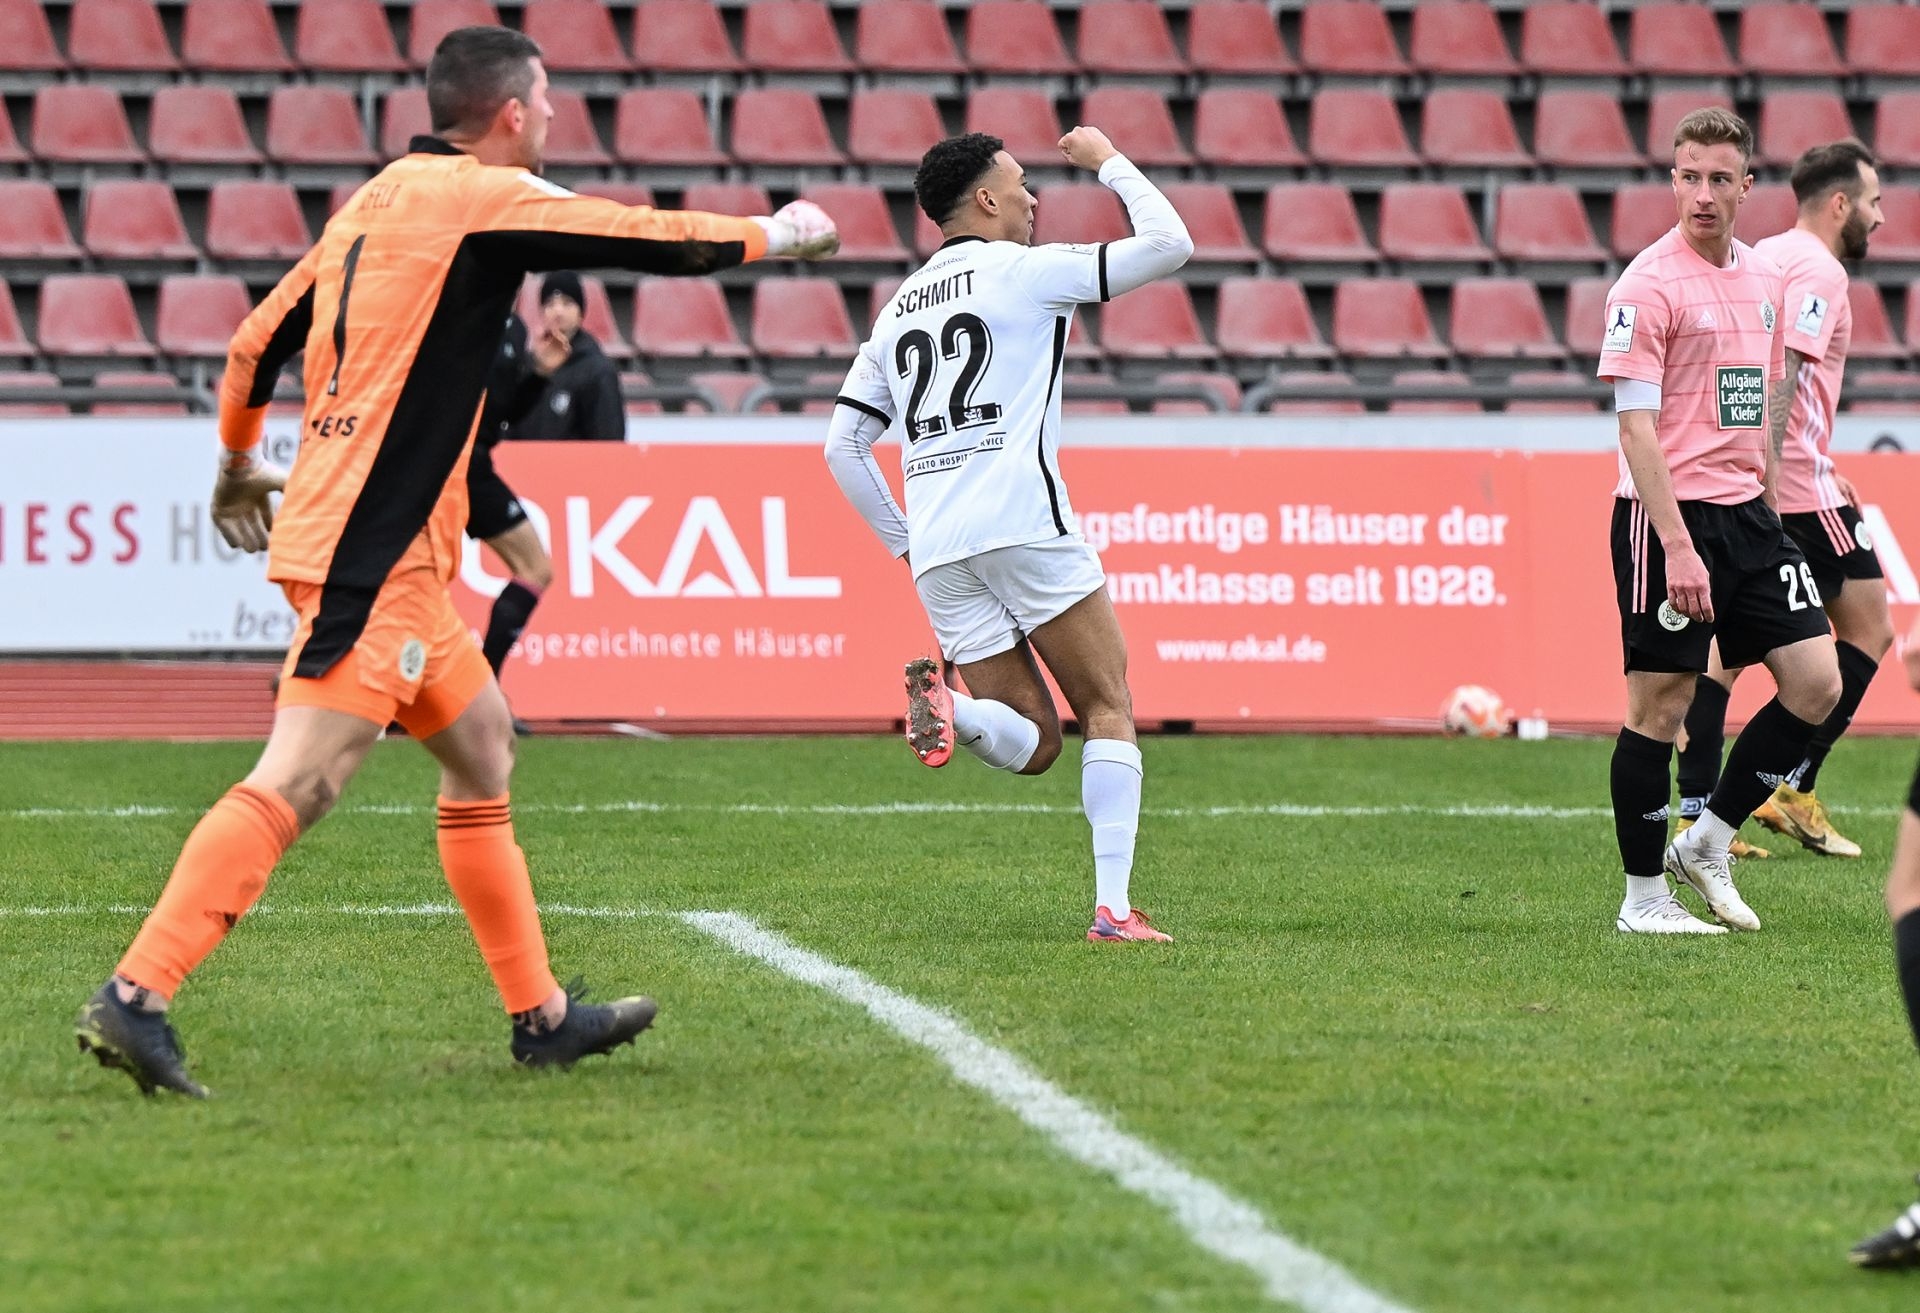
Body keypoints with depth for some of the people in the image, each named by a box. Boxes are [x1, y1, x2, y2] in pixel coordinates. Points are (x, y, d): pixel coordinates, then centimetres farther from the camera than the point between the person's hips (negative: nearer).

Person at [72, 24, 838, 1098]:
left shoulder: (375, 203, 15)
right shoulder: (484, 199, -8)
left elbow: (256, 342, 18)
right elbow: (659, 241, -5)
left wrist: (241, 465, 35)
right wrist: (779, 235, 13)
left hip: (394, 559, 10)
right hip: (372, 553, -10)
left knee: (483, 749, 16)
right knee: (296, 785, -16)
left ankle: (540, 1016, 21)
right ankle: (135, 995, -22)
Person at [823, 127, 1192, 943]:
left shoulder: (899, 310, 20)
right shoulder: (1024, 271, 1)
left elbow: (842, 446, 19)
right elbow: (1169, 245, 1)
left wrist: (901, 540, 25)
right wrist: (1108, 163, 14)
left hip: (937, 553, 6)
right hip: (1025, 526, -6)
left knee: (1032, 744, 10)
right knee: (1108, 708, 3)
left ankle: (945, 705, -22)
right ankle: (1112, 906, -10)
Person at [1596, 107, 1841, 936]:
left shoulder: (1764, 278, 11)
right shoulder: (1648, 285, -11)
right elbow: (1636, 427, -16)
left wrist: (1758, 494, 16)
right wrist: (1679, 547, -22)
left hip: (1747, 516, 7)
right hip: (1669, 518, -7)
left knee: (1817, 683, 2)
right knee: (1660, 706, -2)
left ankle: (1707, 843, 16)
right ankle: (1643, 899, 9)